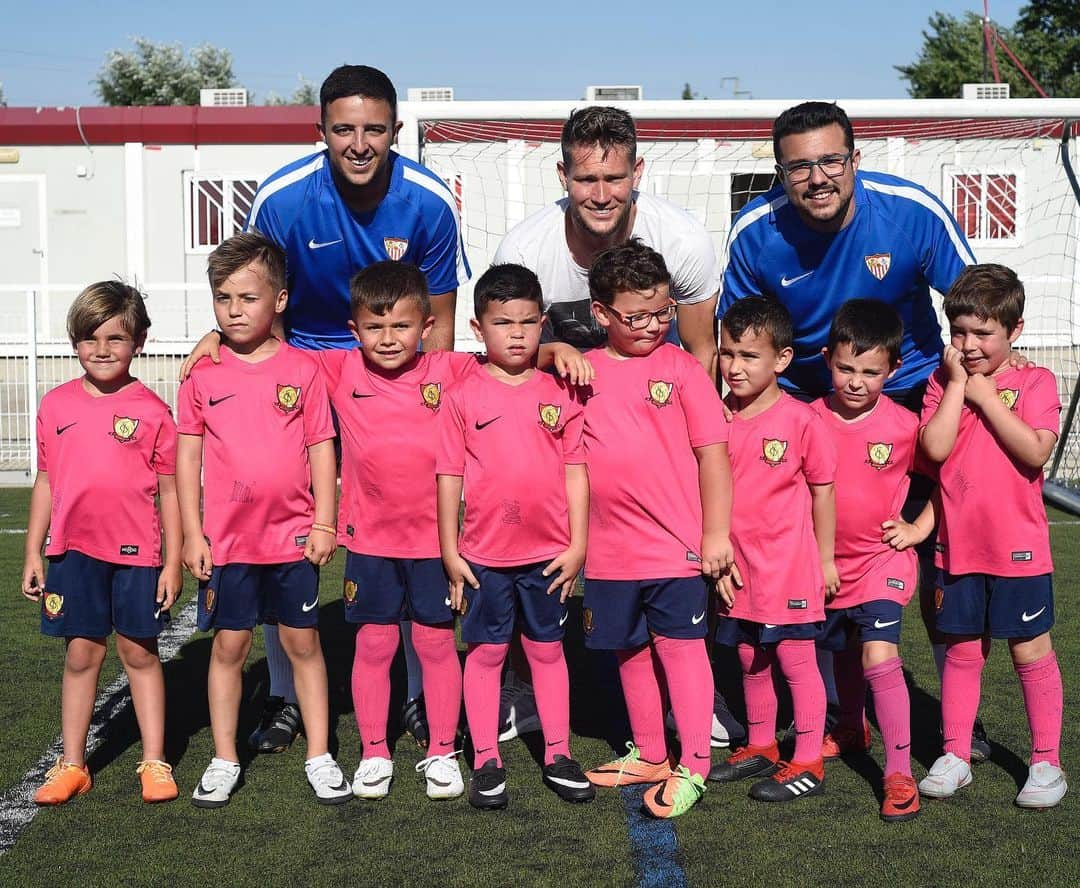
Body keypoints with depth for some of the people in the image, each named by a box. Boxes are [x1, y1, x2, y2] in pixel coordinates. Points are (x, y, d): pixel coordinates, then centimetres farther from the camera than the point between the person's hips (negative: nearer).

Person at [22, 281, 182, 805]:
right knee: (81, 653, 8)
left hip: (136, 551, -2)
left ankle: (154, 762, 16)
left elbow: (169, 491, -1)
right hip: (74, 550, 2)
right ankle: (72, 765, 18)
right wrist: (33, 554, 9)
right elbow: (46, 482, 10)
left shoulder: (151, 411, -3)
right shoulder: (57, 406, 5)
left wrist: (174, 562, -2)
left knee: (139, 651, 7)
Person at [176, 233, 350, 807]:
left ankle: (319, 756, 19)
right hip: (226, 539, 1)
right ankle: (224, 760, 21)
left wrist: (324, 524, -4)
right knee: (229, 645, 9)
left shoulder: (302, 370, -2)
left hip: (293, 537, -1)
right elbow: (188, 456, 3)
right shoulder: (202, 374, 0)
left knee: (303, 641, 9)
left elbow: (321, 449, 0)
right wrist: (192, 534, -1)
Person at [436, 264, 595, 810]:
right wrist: (450, 552, -3)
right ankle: (486, 762, 18)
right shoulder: (462, 397, -3)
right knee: (485, 653, 8)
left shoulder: (559, 393, 1)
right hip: (483, 554, -1)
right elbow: (449, 477, -1)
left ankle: (558, 756, 23)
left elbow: (575, 471, 2)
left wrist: (577, 545, -1)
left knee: (548, 650, 13)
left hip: (549, 553, 1)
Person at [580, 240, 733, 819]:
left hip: (676, 543, -4)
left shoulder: (681, 369, -4)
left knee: (680, 644, 0)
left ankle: (692, 766, 9)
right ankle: (648, 755, 30)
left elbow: (712, 453, -5)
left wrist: (716, 533, -7)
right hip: (610, 548, 4)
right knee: (631, 650, 14)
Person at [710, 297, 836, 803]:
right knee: (750, 661, 16)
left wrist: (825, 558, 0)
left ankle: (807, 763, 11)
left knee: (796, 661, 2)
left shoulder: (800, 420, -11)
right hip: (738, 567, 5)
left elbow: (822, 490, -3)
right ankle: (760, 748, 32)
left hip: (789, 567, -5)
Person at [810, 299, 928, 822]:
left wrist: (918, 528, -7)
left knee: (879, 657, -19)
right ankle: (851, 730, 49)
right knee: (843, 652, 23)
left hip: (882, 558, -4)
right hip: (828, 560, 4)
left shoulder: (904, 426, -12)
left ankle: (899, 773, -11)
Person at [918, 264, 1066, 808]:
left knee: (1031, 652, 6)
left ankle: (1046, 762, 17)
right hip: (957, 544, 2)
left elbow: (1035, 452, -18)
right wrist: (957, 384, -11)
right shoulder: (945, 382, 4)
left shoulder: (1035, 382, -3)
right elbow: (934, 447, -12)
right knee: (961, 652, 11)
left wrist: (986, 396, -15)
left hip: (1018, 547, -2)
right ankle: (955, 756, 22)